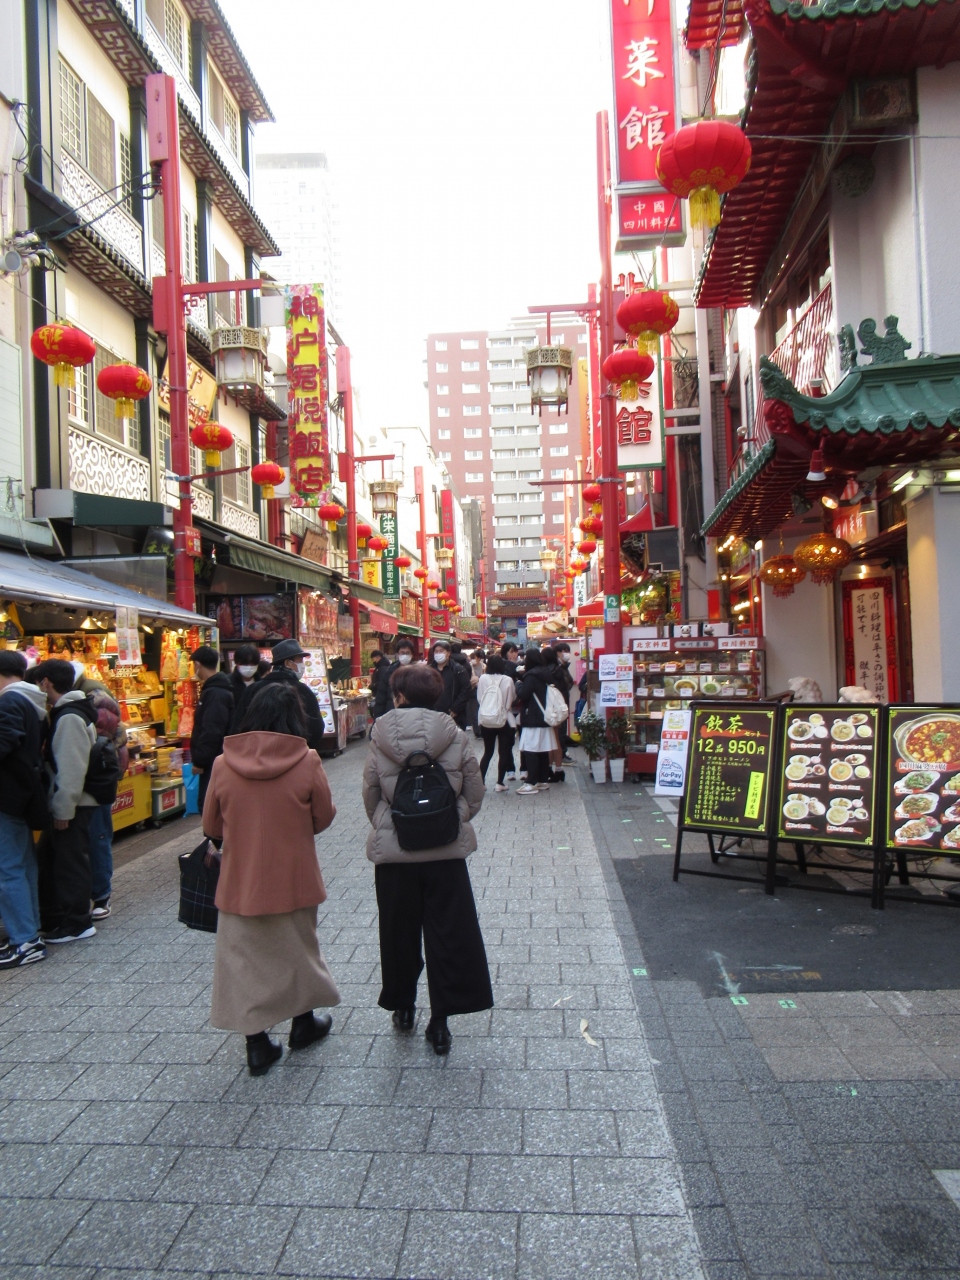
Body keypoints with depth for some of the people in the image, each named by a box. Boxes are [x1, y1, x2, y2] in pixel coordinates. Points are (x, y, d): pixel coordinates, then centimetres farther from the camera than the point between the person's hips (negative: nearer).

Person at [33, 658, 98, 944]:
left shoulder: (70, 718, -20)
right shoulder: (65, 713, 12)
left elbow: (72, 769, -23)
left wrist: (64, 810, -20)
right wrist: (59, 807, 14)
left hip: (72, 806, -10)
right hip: (64, 803, 10)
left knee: (70, 863, 1)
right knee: (48, 859, 18)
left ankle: (77, 924, 13)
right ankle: (52, 918, 29)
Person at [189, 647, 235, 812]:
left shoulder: (215, 693, -19)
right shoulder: (218, 689, 14)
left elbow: (212, 732, -26)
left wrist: (200, 760, -18)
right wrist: (200, 759, 18)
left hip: (214, 762, -10)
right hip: (216, 761, 10)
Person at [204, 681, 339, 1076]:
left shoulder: (223, 764, -10)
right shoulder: (306, 762, -15)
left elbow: (211, 827, 0)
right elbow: (323, 818, -4)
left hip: (240, 880, 0)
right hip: (293, 878, 0)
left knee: (245, 958, 13)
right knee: (296, 949, 20)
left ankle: (257, 1045, 20)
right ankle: (303, 1023, 37)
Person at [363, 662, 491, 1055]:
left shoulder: (381, 739, -8)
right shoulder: (455, 737, -7)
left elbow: (370, 795, 1)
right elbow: (474, 795, 0)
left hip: (393, 850, 0)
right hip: (445, 850, 0)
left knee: (399, 932, 17)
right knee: (446, 934, 9)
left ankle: (403, 1007, 32)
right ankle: (439, 1021, 14)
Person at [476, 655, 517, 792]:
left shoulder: (483, 679, -8)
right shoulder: (507, 680, -12)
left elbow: (479, 698, 1)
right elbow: (513, 699, 1)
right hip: (504, 721, -2)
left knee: (487, 752, 13)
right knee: (504, 752, 8)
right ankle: (500, 783, 7)